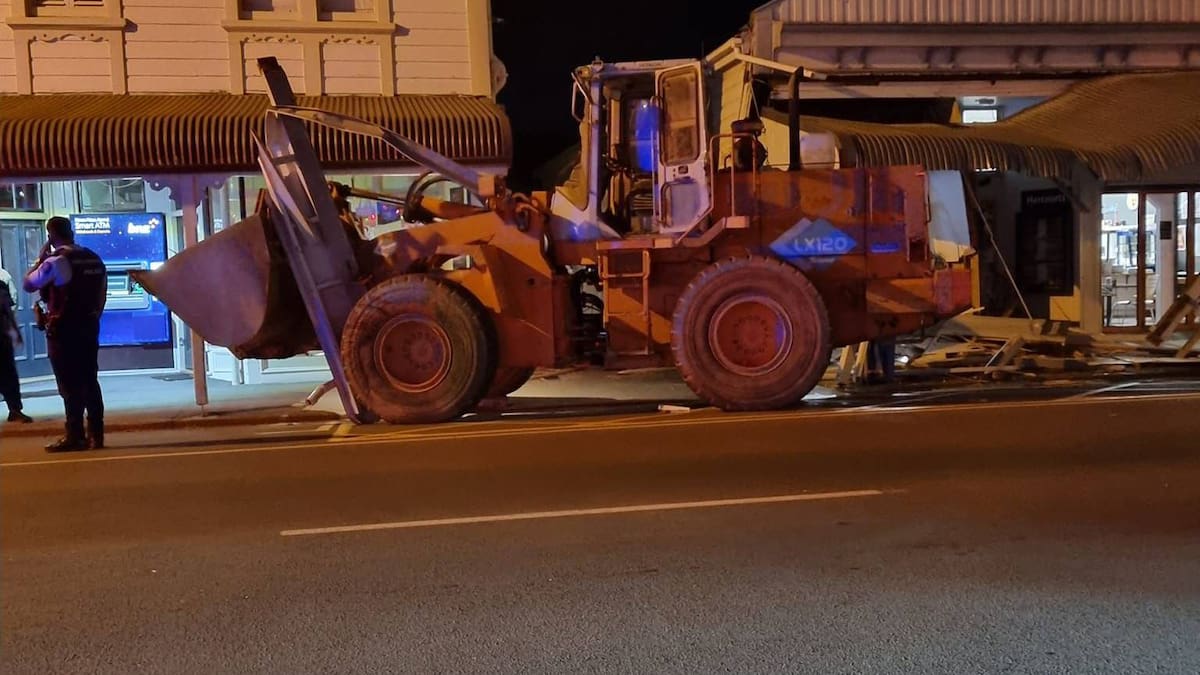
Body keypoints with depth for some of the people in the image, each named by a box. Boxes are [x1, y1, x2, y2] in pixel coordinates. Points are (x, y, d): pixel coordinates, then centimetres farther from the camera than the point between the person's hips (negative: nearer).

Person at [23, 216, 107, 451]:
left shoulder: (55, 260, -13)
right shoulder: (95, 259, 9)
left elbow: (29, 285, -7)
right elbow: (102, 295, 13)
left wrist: (41, 259, 3)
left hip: (63, 330, -7)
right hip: (89, 327, 7)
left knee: (70, 385, -3)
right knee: (90, 381, 10)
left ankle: (75, 436, -1)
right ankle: (96, 434, 12)